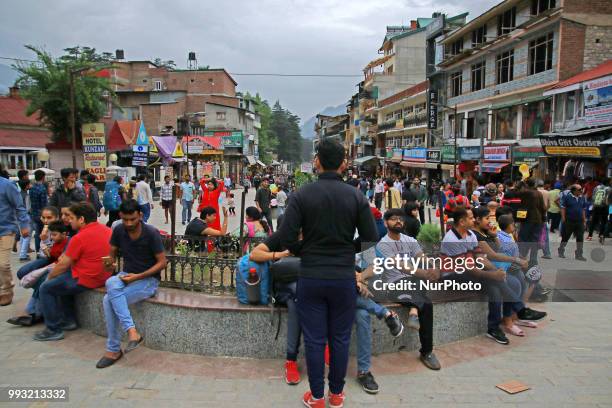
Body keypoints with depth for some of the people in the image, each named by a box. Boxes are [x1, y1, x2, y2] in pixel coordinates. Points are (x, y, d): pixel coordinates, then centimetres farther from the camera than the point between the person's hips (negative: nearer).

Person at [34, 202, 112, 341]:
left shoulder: (80, 238, -20)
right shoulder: (106, 229, 3)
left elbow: (63, 265, -9)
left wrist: (49, 277, 10)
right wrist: (67, 257, 12)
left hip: (86, 281, -9)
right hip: (103, 276, 9)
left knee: (45, 289, 7)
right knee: (63, 281, 29)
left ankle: (54, 330, 11)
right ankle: (68, 320, 31)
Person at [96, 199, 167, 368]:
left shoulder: (151, 233, -16)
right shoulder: (118, 231, -2)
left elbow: (162, 263, -12)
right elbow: (112, 254, 11)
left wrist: (138, 276, -20)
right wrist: (109, 264, -13)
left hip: (148, 279, -5)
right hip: (126, 275, 5)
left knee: (109, 300, -25)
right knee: (111, 284, -30)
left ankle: (113, 350, -11)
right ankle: (131, 331, -25)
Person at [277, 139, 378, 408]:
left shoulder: (302, 195, -8)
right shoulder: (356, 197, -5)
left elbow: (286, 237, -12)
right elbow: (371, 240, -3)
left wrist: (305, 252, 7)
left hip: (310, 277, -1)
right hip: (344, 277, 1)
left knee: (314, 339, 11)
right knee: (340, 338, 15)